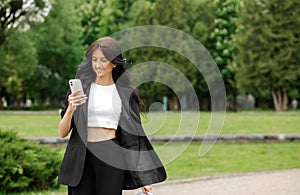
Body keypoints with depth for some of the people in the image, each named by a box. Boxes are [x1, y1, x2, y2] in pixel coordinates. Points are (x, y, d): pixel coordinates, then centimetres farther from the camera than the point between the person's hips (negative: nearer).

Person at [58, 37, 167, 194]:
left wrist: (143, 175, 3)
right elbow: (62, 133, 3)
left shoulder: (126, 93, 6)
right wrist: (70, 109, -17)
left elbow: (135, 135, 8)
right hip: (81, 157, 0)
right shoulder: (81, 87, 7)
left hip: (112, 158, 0)